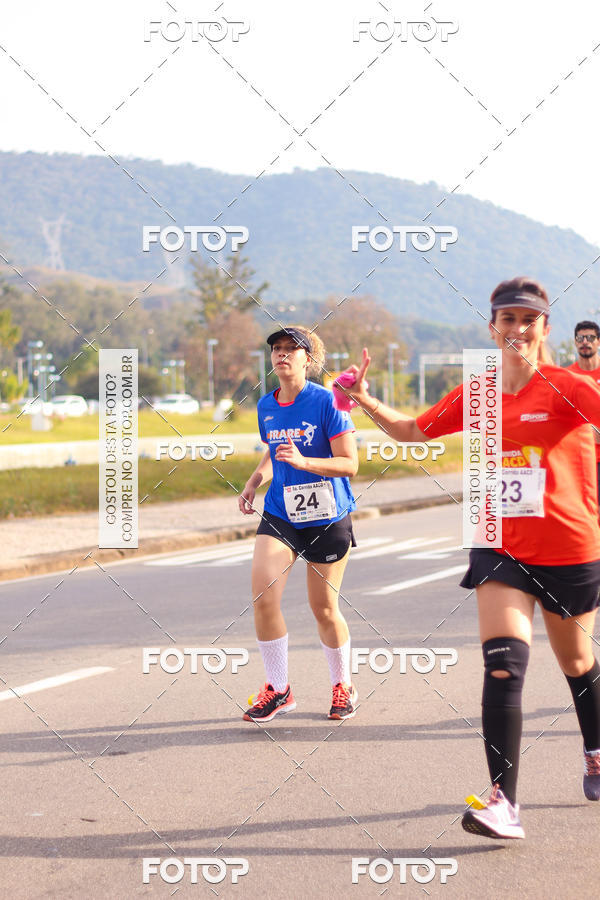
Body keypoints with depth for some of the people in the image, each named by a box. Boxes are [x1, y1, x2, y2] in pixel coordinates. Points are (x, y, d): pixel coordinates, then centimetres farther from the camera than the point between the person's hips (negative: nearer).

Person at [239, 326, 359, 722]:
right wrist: (254, 481, 7)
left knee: (324, 609, 4)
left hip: (328, 518, -4)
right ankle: (278, 690, 0)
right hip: (279, 515, 4)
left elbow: (350, 463, -15)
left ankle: (343, 686, 28)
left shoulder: (327, 402, -12)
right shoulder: (266, 407, 5)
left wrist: (304, 461, -28)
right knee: (263, 596, -14)